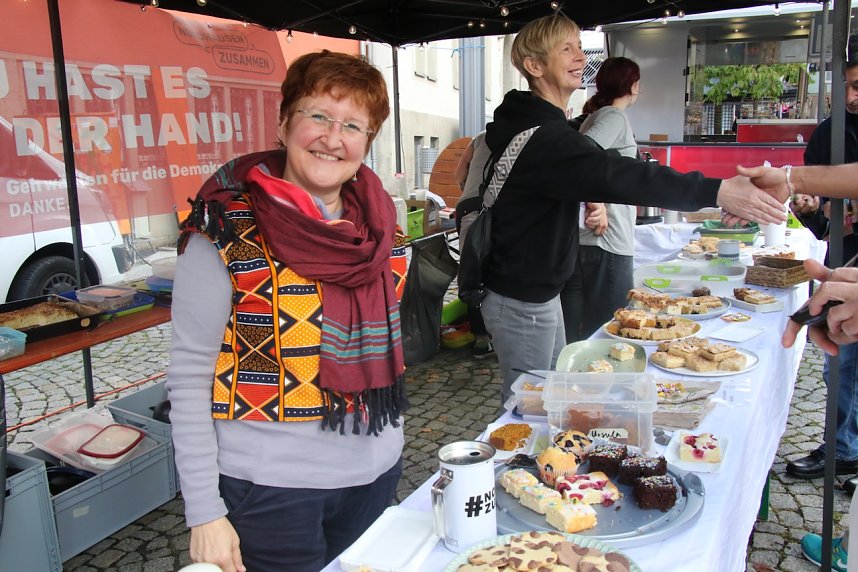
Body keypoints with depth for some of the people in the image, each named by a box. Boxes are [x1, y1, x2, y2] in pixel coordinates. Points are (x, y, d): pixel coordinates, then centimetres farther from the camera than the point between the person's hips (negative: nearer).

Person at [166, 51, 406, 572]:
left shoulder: (378, 223, 0)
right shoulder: (228, 233, -15)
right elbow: (189, 377, -12)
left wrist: (391, 448, 14)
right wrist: (205, 513, -12)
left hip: (376, 471, 5)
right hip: (272, 487, -5)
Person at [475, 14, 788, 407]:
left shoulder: (537, 125, 10)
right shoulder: (542, 136, -25)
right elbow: (616, 176, -37)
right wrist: (715, 192, -40)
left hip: (536, 290, 11)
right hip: (521, 301, -11)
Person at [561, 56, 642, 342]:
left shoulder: (595, 116, 19)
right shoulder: (615, 118, -8)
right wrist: (596, 204, -23)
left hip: (581, 240, 9)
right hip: (606, 243, -9)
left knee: (573, 336, 13)